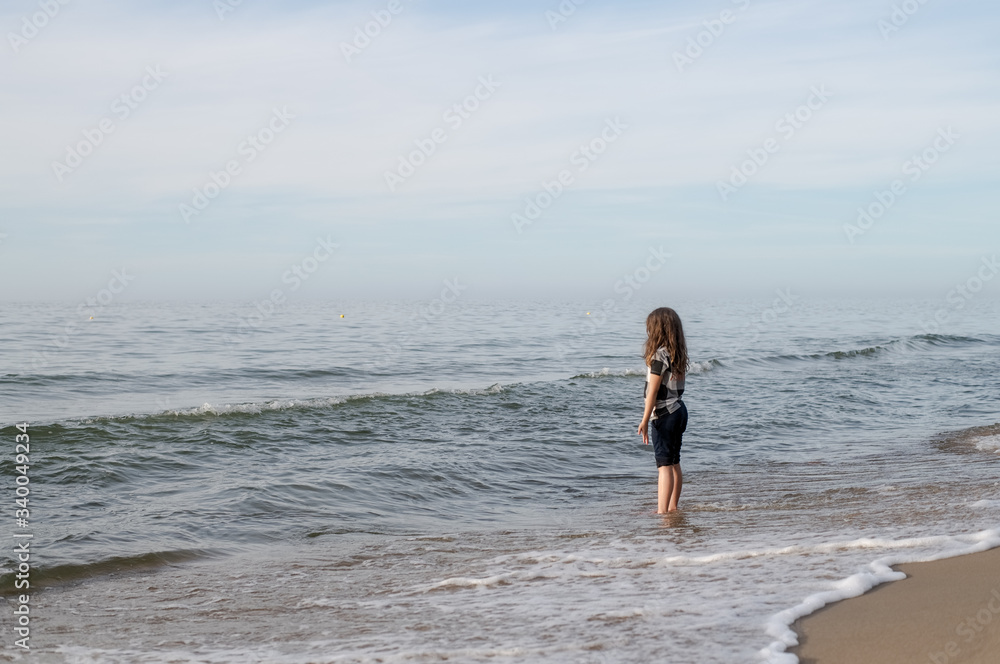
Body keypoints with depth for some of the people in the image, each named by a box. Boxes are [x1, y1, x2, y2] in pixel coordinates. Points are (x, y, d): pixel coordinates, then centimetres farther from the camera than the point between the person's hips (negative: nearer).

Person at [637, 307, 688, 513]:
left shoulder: (660, 354, -16)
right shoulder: (678, 353, 9)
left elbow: (653, 390, -17)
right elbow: (676, 386, 11)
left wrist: (645, 420, -14)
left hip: (664, 414, -9)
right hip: (679, 410, 9)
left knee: (664, 465, -10)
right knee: (674, 462, 15)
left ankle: (662, 511, -12)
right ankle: (673, 508, 23)